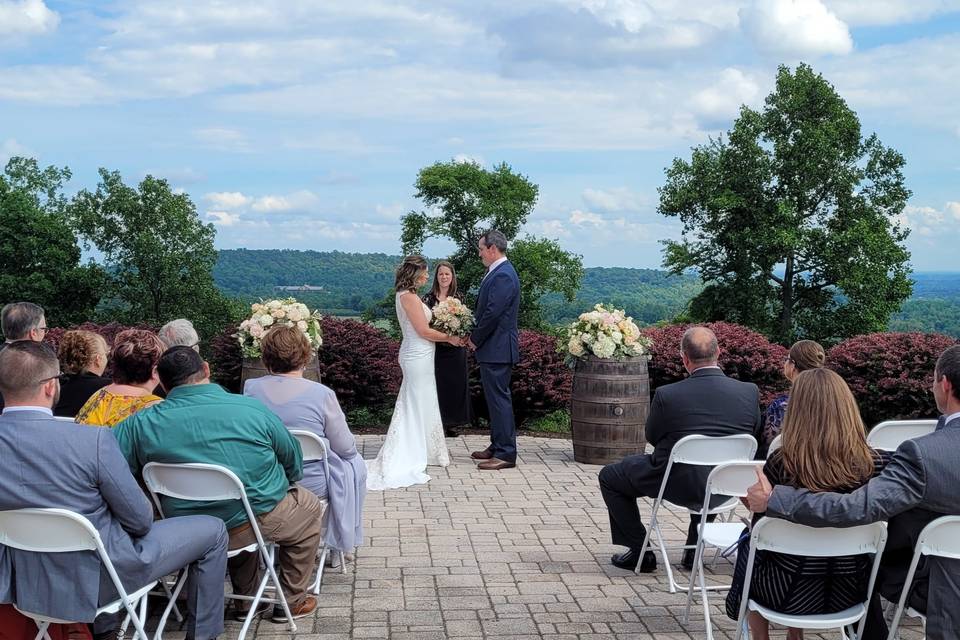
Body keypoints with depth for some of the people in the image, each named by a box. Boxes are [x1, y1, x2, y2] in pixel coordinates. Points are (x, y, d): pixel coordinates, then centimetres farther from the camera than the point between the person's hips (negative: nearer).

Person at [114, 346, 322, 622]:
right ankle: (292, 601, 33)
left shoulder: (142, 424, -13)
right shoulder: (253, 409, -14)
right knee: (309, 506, 27)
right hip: (258, 521, -3)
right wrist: (282, 484, 22)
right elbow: (293, 461, -1)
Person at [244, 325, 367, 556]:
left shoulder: (250, 388, -9)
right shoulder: (321, 394, -18)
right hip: (312, 485, -4)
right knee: (356, 463, 26)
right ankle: (341, 541, 33)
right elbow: (346, 448, -9)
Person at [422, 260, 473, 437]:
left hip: (456, 350, 3)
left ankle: (451, 423, 18)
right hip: (436, 349, -3)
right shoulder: (429, 298, -2)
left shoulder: (458, 297, 6)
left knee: (455, 384, 7)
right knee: (438, 385, -1)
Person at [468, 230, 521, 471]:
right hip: (493, 348, 10)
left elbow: (493, 314, -22)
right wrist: (476, 338, 10)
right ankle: (498, 446, 24)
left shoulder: (503, 276, -18)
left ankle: (505, 454, -3)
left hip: (497, 349, -10)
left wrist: (475, 339, -10)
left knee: (499, 398, -7)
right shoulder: (498, 272, 14)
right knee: (495, 397, 16)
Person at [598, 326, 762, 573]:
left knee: (610, 477, 19)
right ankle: (694, 553, 39)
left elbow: (652, 437, -2)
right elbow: (755, 434, 6)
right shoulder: (750, 392, -11)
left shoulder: (666, 395, -19)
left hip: (677, 485, -4)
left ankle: (640, 553, 20)